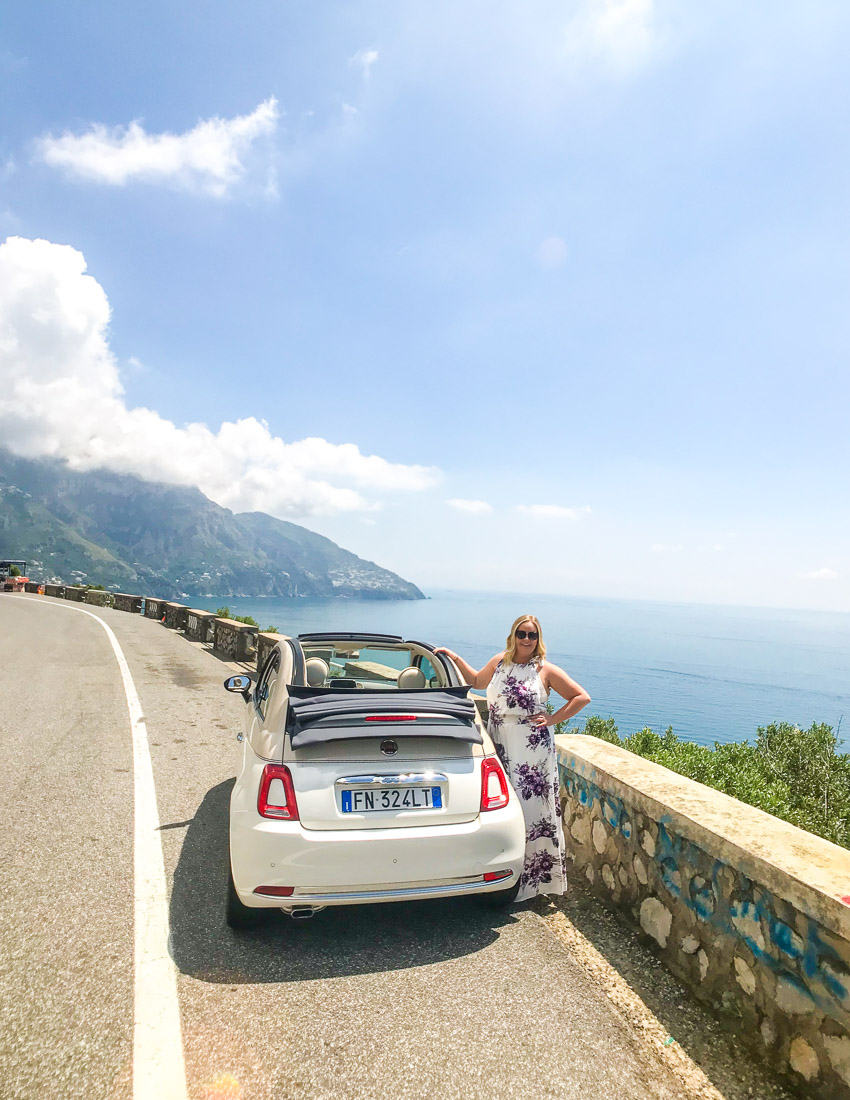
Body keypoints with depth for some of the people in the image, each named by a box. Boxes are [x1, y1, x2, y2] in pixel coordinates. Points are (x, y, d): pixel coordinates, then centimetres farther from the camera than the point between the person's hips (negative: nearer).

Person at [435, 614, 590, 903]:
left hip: (533, 752, -3)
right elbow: (476, 680, 26)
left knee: (533, 808, -1)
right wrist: (454, 658, 19)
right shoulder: (499, 662, 8)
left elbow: (582, 697, 1)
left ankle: (536, 876, 11)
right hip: (500, 747, 3)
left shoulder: (545, 670, -2)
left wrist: (552, 719, -4)